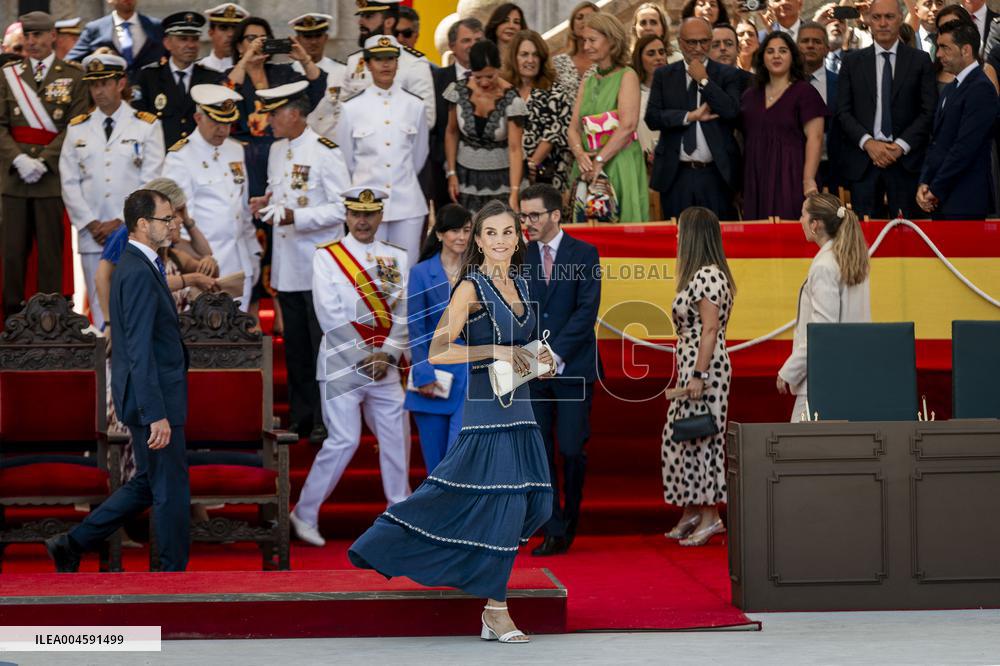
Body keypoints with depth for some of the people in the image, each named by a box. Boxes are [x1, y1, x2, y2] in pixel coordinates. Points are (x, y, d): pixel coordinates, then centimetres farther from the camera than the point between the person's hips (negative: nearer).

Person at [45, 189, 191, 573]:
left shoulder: (136, 265, 13)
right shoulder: (140, 273, -19)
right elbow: (139, 351, -24)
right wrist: (157, 415, -26)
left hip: (154, 398, 10)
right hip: (153, 398, -10)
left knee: (147, 485, 17)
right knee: (171, 490, 1)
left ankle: (73, 545, 20)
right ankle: (174, 573, 11)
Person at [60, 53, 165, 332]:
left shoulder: (147, 126, 4)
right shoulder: (77, 129, 12)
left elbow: (151, 183, -2)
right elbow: (69, 183, 9)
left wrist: (121, 223, -8)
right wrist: (91, 224, -3)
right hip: (92, 236, 2)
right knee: (101, 313, 2)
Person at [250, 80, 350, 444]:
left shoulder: (325, 152, -12)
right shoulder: (277, 150, 11)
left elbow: (342, 208, -15)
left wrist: (295, 217, -22)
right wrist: (266, 202, 2)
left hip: (319, 265, -7)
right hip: (287, 264, 7)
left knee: (323, 345, -1)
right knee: (295, 345, 12)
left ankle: (327, 419, 6)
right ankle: (301, 416, 21)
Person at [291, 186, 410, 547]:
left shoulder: (396, 258, 10)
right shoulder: (326, 256, -3)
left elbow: (404, 311, 4)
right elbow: (330, 314, -9)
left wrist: (388, 354, -10)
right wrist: (365, 354, -12)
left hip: (384, 366, 5)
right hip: (342, 364, -5)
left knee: (396, 435, 6)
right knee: (344, 441, -9)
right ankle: (305, 514, 4)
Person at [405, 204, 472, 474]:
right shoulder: (421, 273, 1)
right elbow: (416, 329, -2)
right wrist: (424, 376, -9)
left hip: (470, 374, 0)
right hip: (433, 375, 0)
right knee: (435, 460, 6)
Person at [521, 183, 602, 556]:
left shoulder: (584, 255, -1)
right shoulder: (520, 257, 9)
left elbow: (587, 311, -7)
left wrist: (556, 355, -14)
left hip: (572, 368, -3)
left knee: (572, 450, -4)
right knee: (540, 454, 0)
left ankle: (570, 518, 20)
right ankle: (553, 532, 4)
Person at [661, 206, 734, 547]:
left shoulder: (707, 276, -15)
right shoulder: (701, 274, 16)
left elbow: (710, 328, -20)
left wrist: (698, 375, -23)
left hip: (704, 369, -10)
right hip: (691, 368, 10)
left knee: (699, 438, -6)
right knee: (681, 439, 12)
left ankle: (710, 517, -3)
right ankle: (691, 512, 18)